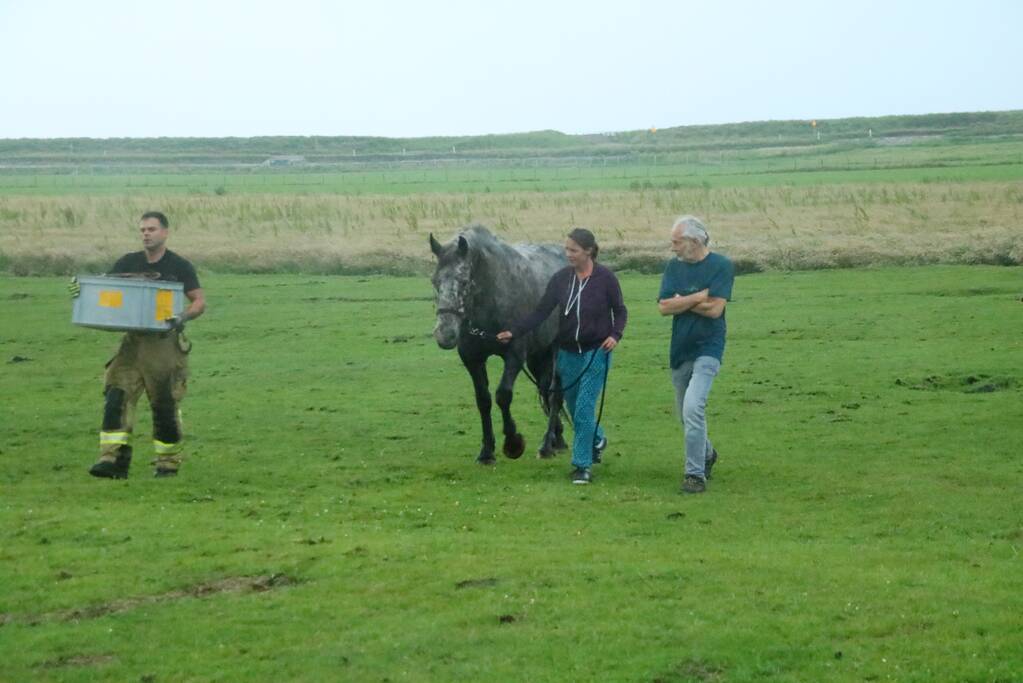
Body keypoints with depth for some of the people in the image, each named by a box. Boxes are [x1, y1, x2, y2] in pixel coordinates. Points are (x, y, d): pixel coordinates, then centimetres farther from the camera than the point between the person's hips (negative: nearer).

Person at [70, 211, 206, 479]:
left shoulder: (179, 266, -3)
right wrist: (82, 290, -13)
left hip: (166, 341, -3)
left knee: (165, 404, 1)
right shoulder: (128, 263, 8)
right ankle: (114, 460, -13)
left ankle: (168, 463, 15)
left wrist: (183, 317, -23)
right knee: (117, 396, -10)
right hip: (134, 340, 4)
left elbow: (199, 302, -3)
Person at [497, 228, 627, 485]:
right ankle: (597, 440, 45)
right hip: (568, 353, 5)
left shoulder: (605, 278, -11)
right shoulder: (561, 278, -2)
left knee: (584, 409, -11)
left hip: (596, 352, -5)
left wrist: (615, 334, -19)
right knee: (575, 408, 16)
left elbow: (620, 311, -1)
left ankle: (582, 465, -2)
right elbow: (541, 312, -3)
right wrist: (514, 332, -15)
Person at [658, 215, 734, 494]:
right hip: (679, 350, 6)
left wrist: (681, 301, -7)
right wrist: (698, 297, -14)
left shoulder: (721, 266, -8)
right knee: (686, 413, 15)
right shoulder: (674, 267, 6)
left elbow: (715, 308, -17)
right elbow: (664, 307, -4)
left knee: (693, 407, -21)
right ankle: (707, 455, 41)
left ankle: (695, 474, -17)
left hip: (707, 348, -6)